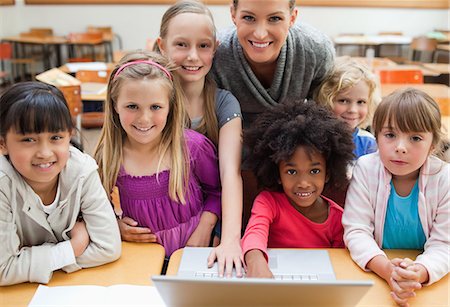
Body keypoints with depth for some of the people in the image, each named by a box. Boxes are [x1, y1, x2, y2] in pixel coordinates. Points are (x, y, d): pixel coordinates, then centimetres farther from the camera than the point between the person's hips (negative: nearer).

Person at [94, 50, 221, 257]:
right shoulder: (108, 156, -5)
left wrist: (205, 229, -5)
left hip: (191, 248, 0)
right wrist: (115, 225, -6)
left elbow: (216, 190, 6)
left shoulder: (193, 146, -10)